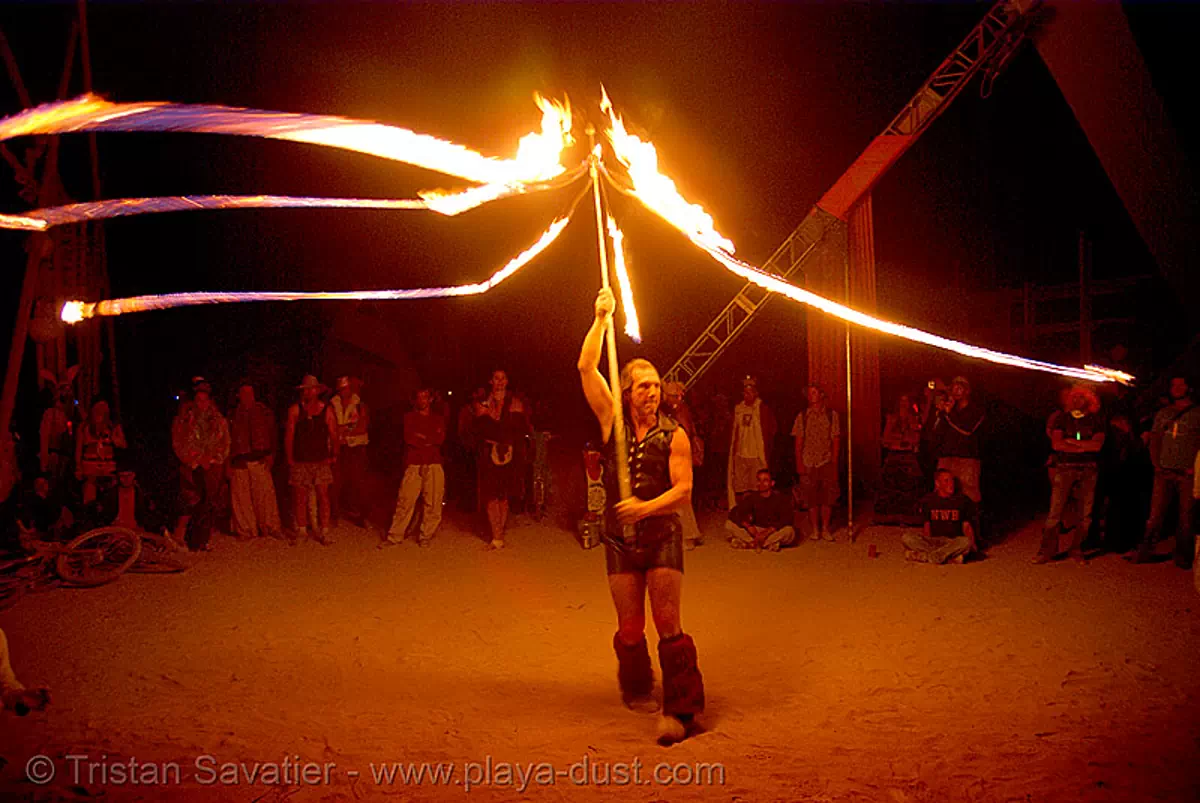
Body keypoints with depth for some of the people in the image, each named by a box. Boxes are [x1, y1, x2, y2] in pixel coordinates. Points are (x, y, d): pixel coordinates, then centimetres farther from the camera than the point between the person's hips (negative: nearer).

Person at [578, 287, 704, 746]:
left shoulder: (674, 436, -1)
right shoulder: (613, 422, 4)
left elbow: (683, 490, -8)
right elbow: (586, 368, 0)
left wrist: (647, 507, -24)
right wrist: (601, 319, -2)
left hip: (662, 536, -2)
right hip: (620, 538, 2)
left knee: (668, 626, -7)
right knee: (629, 628, 9)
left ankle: (681, 709, -4)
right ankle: (636, 691, 32)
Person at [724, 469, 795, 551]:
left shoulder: (781, 499, -7)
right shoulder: (752, 498, 2)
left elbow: (785, 520, -20)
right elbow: (734, 513, -8)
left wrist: (766, 533, -30)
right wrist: (749, 527, -26)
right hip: (756, 532, 3)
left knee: (789, 531, -36)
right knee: (729, 524, -17)